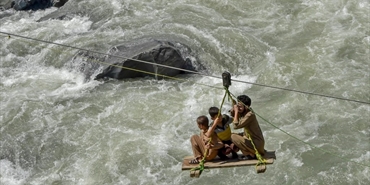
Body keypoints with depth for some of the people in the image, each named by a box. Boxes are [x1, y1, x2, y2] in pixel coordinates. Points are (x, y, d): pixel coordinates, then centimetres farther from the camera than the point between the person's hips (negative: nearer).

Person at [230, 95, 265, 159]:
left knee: (233, 137, -15)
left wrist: (236, 112, -23)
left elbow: (236, 126, -28)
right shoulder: (242, 113, 2)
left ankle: (252, 154, -5)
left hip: (257, 144, -10)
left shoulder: (250, 115, -24)